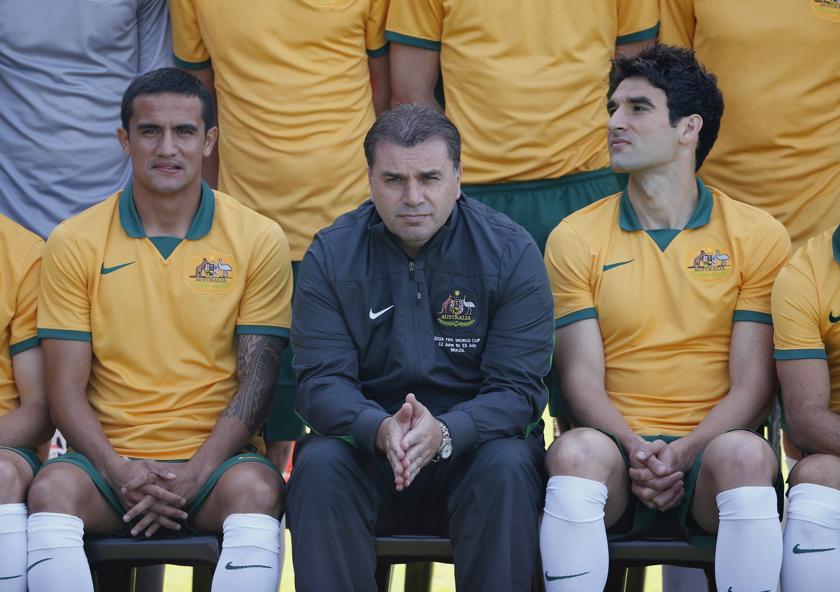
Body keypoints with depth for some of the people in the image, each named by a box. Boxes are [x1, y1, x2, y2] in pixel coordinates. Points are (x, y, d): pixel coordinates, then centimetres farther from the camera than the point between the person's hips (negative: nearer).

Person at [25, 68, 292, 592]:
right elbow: (67, 389, 3)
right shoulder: (76, 243, 6)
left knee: (255, 489, -33)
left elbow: (257, 381, 0)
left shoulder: (258, 240, 4)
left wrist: (195, 474, -15)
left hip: (215, 456, -1)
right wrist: (117, 471, -15)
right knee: (53, 489, -31)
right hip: (110, 457, 1)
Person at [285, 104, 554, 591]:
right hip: (368, 445, 1)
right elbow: (321, 381, -7)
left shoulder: (511, 252, -4)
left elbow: (518, 387, -10)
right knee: (319, 463, -30)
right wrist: (380, 430, -29)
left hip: (471, 445, -1)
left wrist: (445, 433, -30)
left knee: (509, 465, -32)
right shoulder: (331, 255, 0)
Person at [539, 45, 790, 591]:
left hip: (708, 449, -1)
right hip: (617, 444, 1)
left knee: (746, 455, -35)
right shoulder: (576, 239, 10)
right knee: (576, 451, -34)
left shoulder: (759, 237, 6)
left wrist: (683, 453, -16)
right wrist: (636, 450, -17)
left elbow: (752, 387, 1)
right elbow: (582, 380, 3)